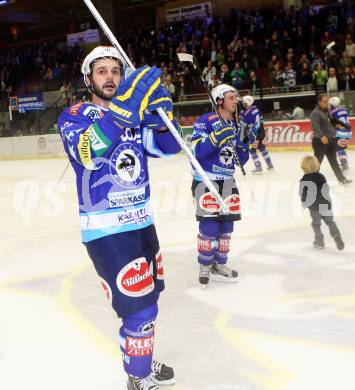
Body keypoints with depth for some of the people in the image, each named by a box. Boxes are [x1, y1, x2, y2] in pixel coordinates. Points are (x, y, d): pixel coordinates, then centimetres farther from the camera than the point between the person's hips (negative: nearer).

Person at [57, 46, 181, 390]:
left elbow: (169, 146, 0)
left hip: (141, 222, 7)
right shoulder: (74, 116, -8)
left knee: (149, 296, 19)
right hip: (105, 231, -7)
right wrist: (124, 105, -41)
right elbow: (88, 151, -30)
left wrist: (161, 112, -19)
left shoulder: (135, 114, 10)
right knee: (138, 307, -8)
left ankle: (142, 359, 40)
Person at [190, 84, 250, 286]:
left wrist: (246, 142, -3)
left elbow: (240, 160, 14)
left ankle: (219, 265, 21)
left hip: (227, 182, 7)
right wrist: (218, 137, -29)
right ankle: (205, 267, 7)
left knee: (226, 225, 8)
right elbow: (197, 151, -20)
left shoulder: (236, 126, 13)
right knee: (209, 225, -9)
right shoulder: (205, 121, -8)